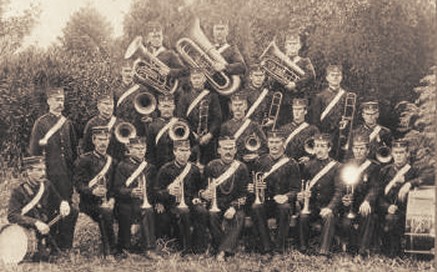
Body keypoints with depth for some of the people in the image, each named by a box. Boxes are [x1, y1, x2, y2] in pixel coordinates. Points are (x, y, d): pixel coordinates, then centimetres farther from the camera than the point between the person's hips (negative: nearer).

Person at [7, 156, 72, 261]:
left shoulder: (46, 185, 4)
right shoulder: (18, 192, -11)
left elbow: (57, 200, 6)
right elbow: (12, 215, -21)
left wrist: (63, 204, -21)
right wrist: (36, 223, -33)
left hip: (49, 225, 6)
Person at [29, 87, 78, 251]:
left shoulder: (67, 123, 14)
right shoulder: (41, 123, -1)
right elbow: (33, 150, -2)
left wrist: (74, 167, 13)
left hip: (67, 173, 4)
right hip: (49, 173, -4)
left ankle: (66, 246, 14)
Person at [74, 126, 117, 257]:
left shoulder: (112, 161, 17)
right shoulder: (84, 160, 2)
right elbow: (78, 184, -6)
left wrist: (112, 199, -6)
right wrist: (93, 191, -25)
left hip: (107, 202, 5)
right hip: (89, 202, -5)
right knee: (105, 212, -33)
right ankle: (109, 251, -29)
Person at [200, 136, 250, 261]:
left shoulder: (241, 168, 1)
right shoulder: (211, 166, 3)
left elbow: (243, 194, 0)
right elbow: (205, 188, 6)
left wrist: (234, 207, -18)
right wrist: (203, 194, -20)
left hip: (234, 204, 0)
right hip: (216, 203, 0)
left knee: (239, 217, -32)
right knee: (212, 215, -32)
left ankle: (223, 250, -31)